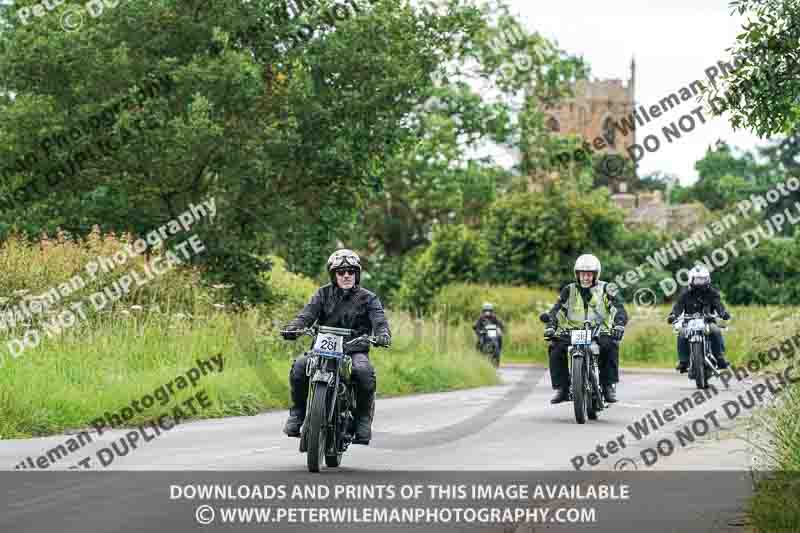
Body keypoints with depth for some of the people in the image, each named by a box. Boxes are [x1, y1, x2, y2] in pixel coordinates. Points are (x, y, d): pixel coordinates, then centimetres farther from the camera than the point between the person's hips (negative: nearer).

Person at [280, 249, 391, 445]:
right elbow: (307, 315, -2)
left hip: (355, 350, -1)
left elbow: (379, 320, -7)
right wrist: (292, 328, -24)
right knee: (299, 366, -26)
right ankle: (297, 412, -6)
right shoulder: (323, 294, 11)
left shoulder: (368, 298, 8)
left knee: (364, 372, -34)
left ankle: (363, 420, -17)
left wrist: (383, 334, -31)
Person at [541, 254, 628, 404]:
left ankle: (609, 386, -26)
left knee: (610, 345, -35)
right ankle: (562, 388, -16)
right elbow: (557, 310, 1)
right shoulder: (569, 291, 10)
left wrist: (619, 324, -31)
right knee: (556, 348, -25)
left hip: (600, 333, -2)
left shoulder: (607, 289, 3)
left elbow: (619, 309, -10)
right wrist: (550, 325, -21)